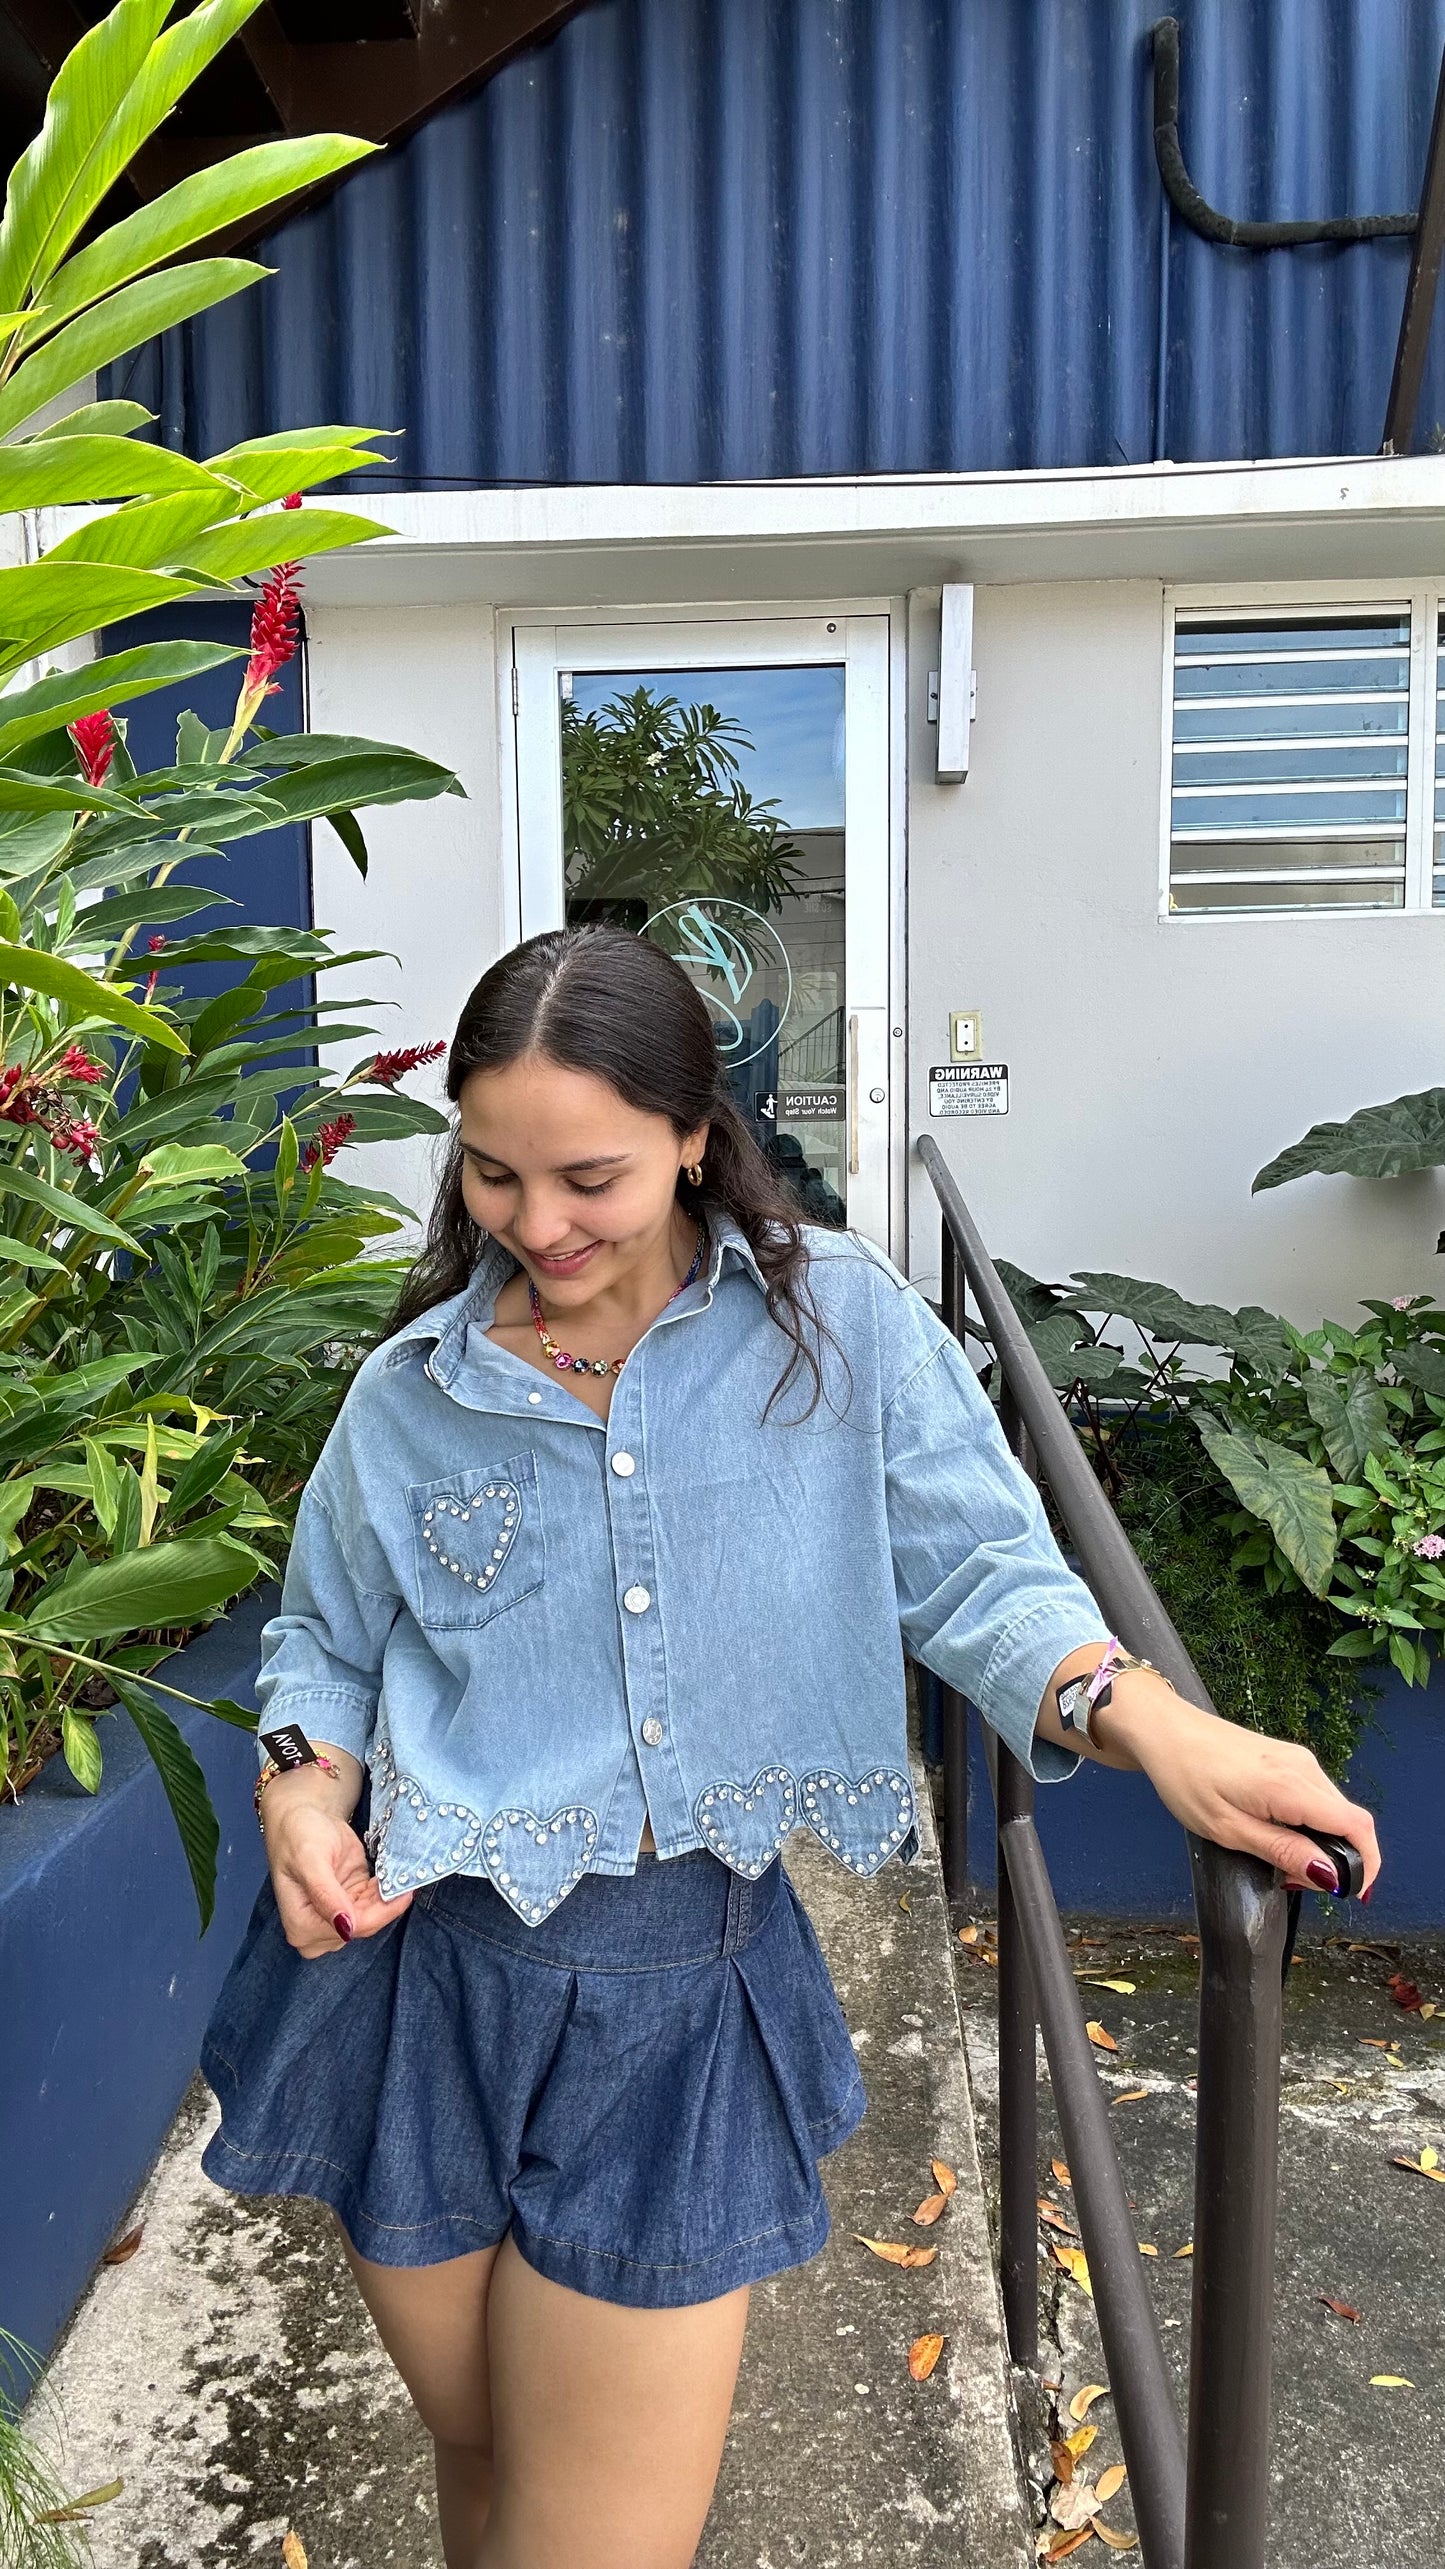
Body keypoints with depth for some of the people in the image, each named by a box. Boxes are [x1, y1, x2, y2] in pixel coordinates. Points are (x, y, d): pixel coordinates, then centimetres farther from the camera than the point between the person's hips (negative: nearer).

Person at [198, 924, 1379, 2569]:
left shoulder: (840, 1326, -7)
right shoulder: (411, 1392, -1)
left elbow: (973, 1570, -7)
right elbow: (327, 1643, 12)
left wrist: (1152, 1726, -23)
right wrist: (302, 1793, -6)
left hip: (682, 1996, -1)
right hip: (418, 1981, 2)